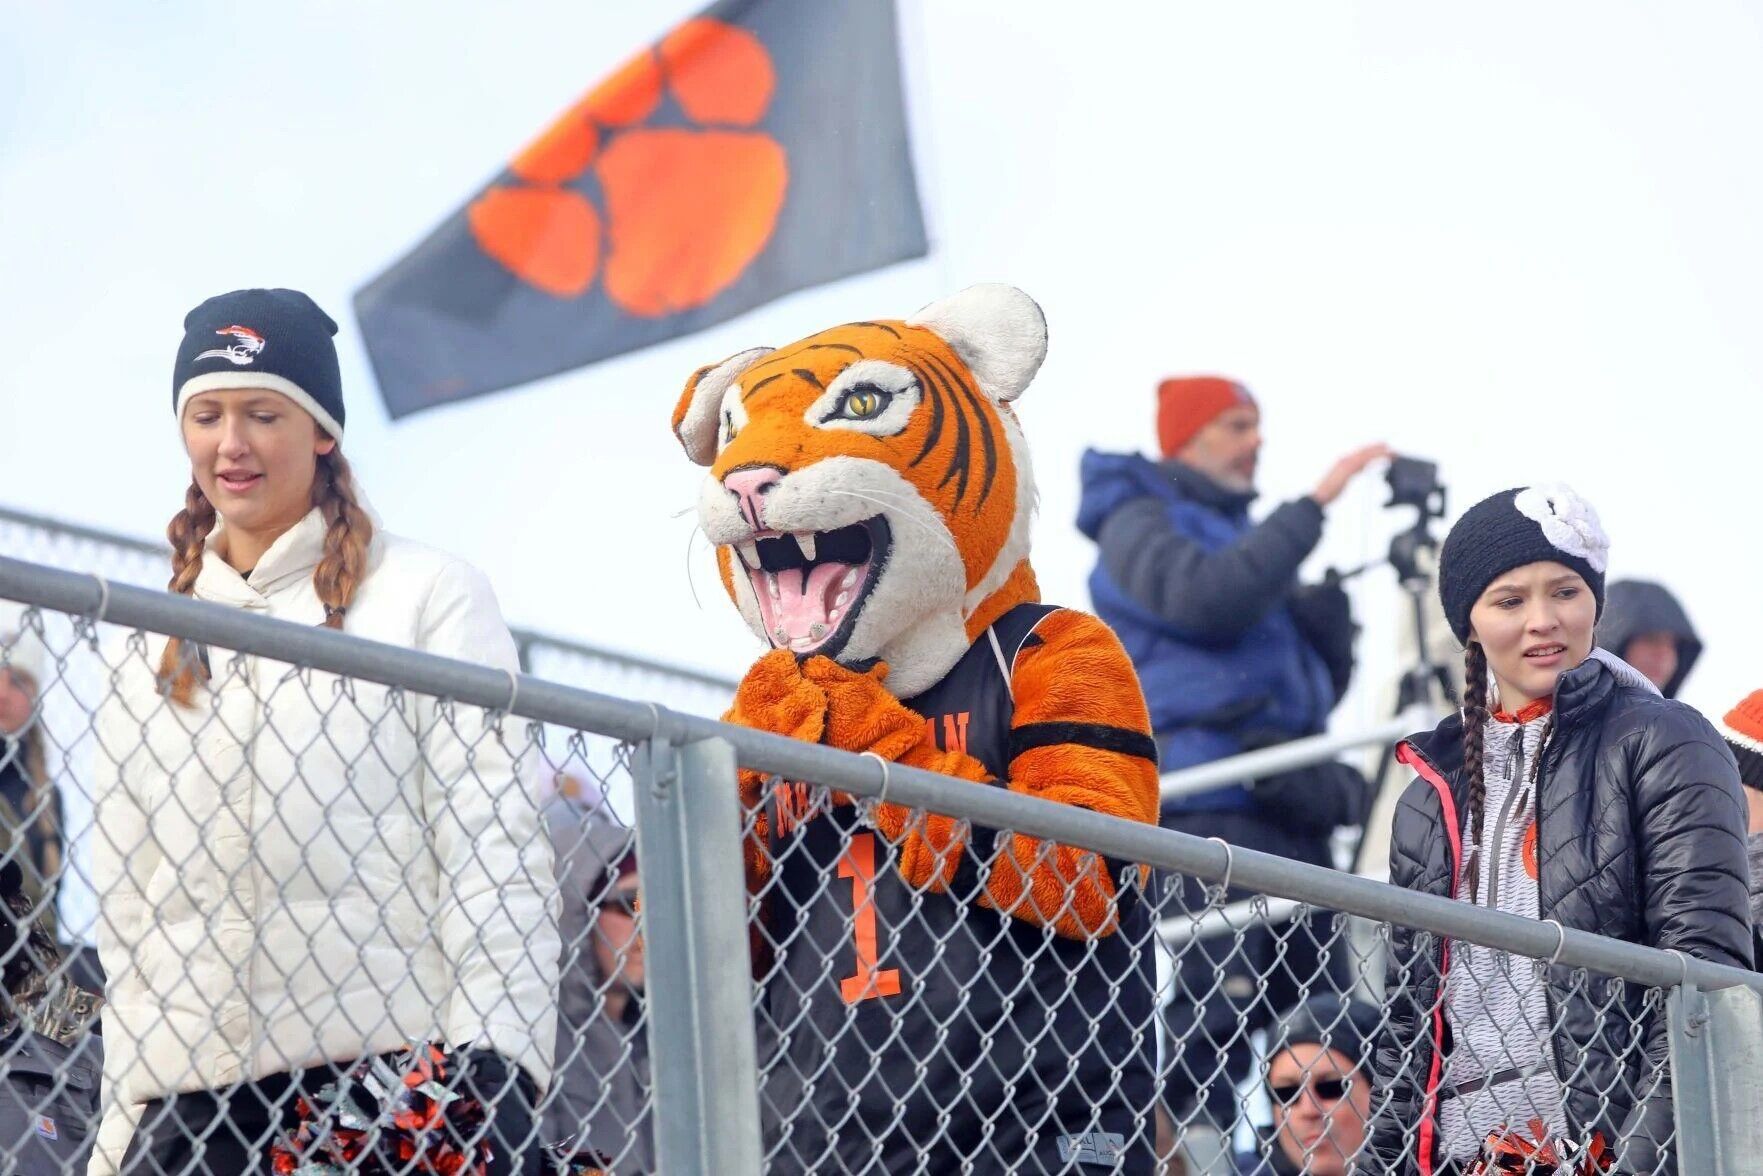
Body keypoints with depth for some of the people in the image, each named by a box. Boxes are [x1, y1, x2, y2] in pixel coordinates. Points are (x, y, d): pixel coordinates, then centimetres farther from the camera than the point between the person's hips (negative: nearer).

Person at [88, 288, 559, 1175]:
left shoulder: (428, 595, 4)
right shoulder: (145, 652, 20)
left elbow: (494, 839, -3)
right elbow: (127, 906, 19)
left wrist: (497, 1063, -13)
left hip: (394, 1070, -5)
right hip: (188, 1100, 5)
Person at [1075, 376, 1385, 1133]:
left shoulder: (1235, 534, 26)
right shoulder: (1140, 523, 4)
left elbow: (1323, 685, 24)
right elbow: (1205, 597, -19)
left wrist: (1328, 609, 4)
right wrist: (1312, 507, -15)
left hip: (1289, 809, 8)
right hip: (1208, 809, -8)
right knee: (1215, 1010, -19)